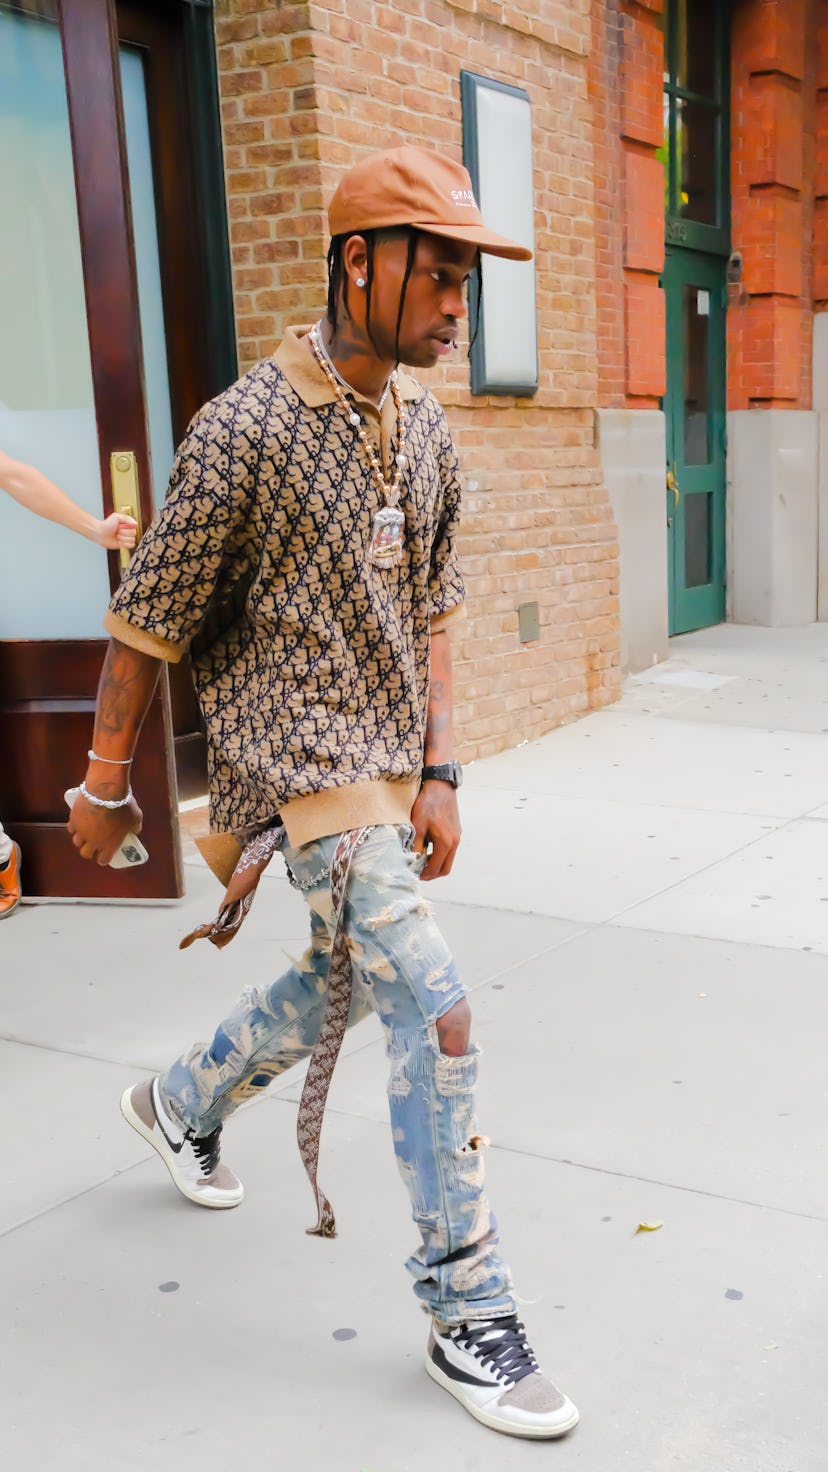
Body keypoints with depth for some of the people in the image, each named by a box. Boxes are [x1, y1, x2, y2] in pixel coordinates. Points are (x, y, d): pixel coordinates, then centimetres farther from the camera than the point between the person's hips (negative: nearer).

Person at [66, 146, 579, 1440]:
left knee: (341, 983, 20)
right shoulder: (246, 431, -16)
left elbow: (431, 612, 12)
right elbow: (147, 624, -10)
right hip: (303, 762, -8)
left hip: (391, 766, 8)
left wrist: (438, 774, 5)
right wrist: (104, 785, -3)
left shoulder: (425, 432, 6)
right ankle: (468, 1318, 2)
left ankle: (180, 1104, 48)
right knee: (435, 1013, -13)